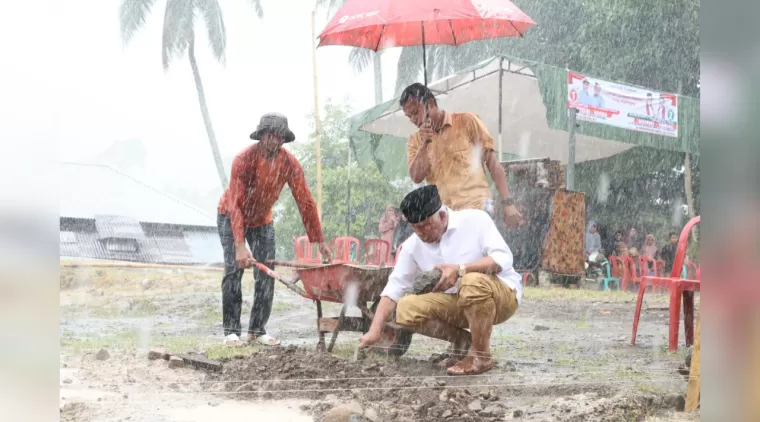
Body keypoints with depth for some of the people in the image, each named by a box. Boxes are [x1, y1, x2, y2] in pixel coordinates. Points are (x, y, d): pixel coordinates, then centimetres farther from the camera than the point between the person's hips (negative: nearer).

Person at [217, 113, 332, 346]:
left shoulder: (289, 163, -20)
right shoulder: (244, 159, -31)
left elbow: (305, 202, -16)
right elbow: (236, 204, -35)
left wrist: (320, 241, -17)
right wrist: (240, 245, -44)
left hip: (263, 221, 4)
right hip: (231, 217, -4)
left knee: (266, 275, -4)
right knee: (234, 270, -14)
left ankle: (257, 330, 3)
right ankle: (231, 330, -10)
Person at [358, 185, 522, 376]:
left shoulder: (475, 219, -17)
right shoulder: (413, 245, -5)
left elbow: (503, 258, -24)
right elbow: (394, 288, -7)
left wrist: (460, 269, -34)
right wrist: (375, 331, -16)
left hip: (502, 295, -5)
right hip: (460, 303, 5)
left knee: (474, 281, -38)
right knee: (406, 309, -13)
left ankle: (481, 355, -21)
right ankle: (462, 341, 4)